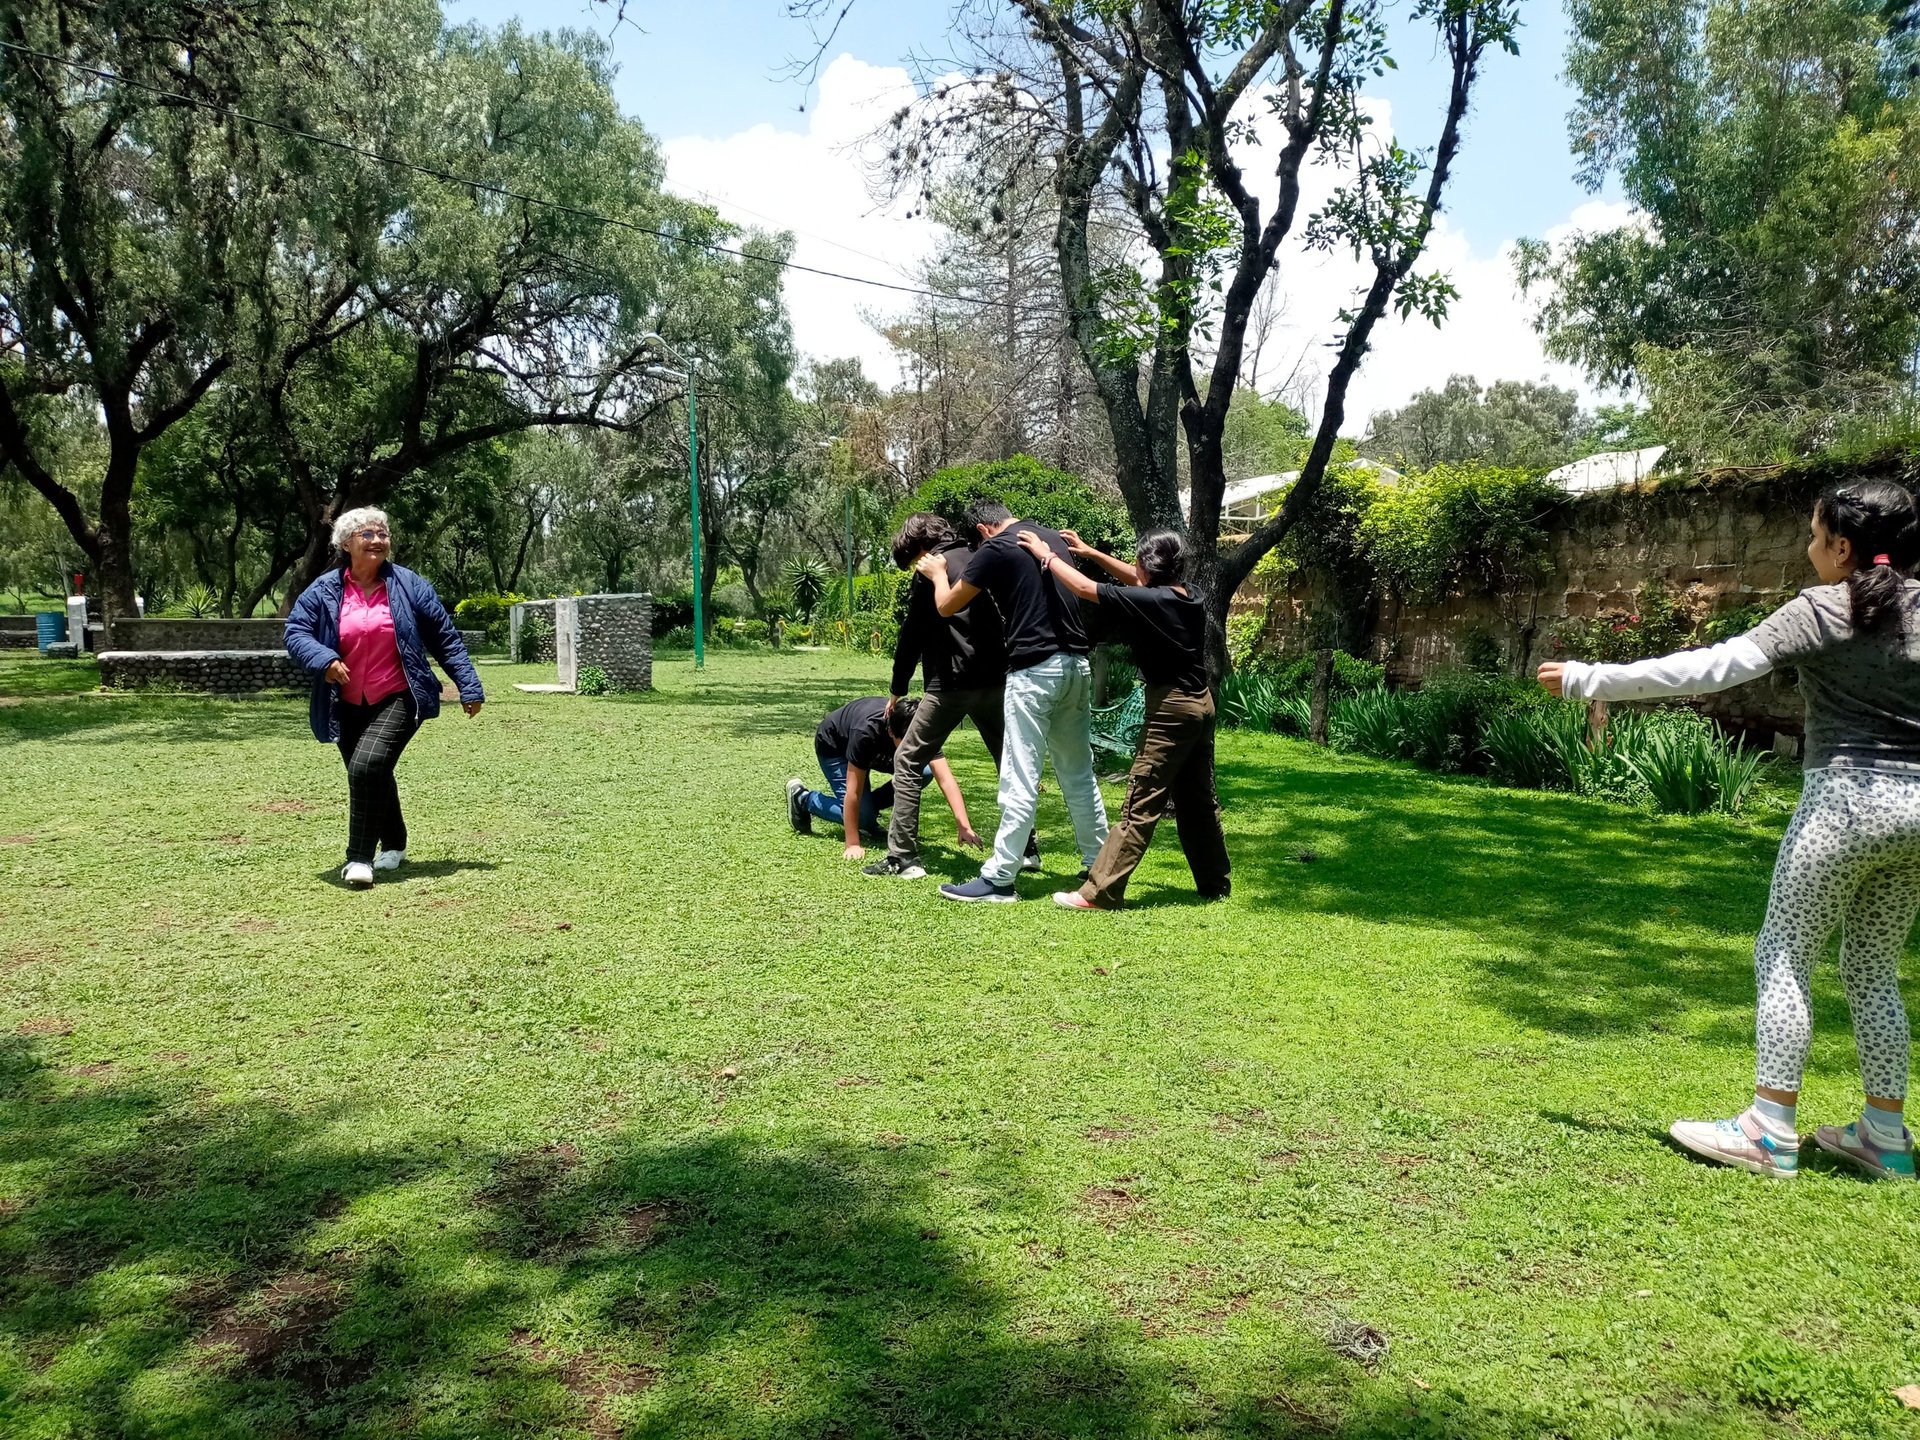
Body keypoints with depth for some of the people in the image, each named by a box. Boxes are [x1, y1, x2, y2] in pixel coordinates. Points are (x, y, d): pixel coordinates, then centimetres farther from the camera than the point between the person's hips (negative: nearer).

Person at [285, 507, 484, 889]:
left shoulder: (409, 586, -1)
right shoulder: (324, 591, 1)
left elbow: (446, 639, 2)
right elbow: (295, 632, -2)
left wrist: (469, 687, 1)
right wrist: (323, 660, -23)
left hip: (397, 700, -3)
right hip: (347, 707, 4)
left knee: (366, 766, -24)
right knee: (374, 777, 16)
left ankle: (360, 858, -15)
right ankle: (394, 846, 40)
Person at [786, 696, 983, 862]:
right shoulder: (866, 732, -43)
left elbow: (946, 780, -39)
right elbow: (853, 792, -38)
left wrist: (965, 827, -49)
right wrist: (853, 845, -37)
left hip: (878, 750, 5)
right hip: (833, 746, -5)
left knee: (924, 771, -17)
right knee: (863, 817, -19)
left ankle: (868, 808, 3)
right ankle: (803, 798, 6)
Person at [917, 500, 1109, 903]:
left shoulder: (996, 549, -6)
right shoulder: (1053, 537, 14)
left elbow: (947, 606, 0)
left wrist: (938, 573, 21)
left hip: (1034, 670, -7)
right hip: (1076, 665, 7)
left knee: (1020, 780, -4)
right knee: (1079, 773, 16)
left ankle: (999, 879, 0)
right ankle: (1098, 866, 23)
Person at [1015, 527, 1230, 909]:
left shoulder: (1150, 602, -17)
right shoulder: (1188, 598, 7)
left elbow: (1083, 588, -16)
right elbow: (1139, 581, 24)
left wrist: (1046, 555, -3)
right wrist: (1091, 553, 24)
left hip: (1171, 708, -8)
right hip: (1200, 703, 8)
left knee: (1140, 804, -7)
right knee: (1197, 799, 18)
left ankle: (1100, 892, -4)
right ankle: (1216, 883, 28)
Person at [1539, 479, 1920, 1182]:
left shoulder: (1821, 611, -10)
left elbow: (1711, 666, -18)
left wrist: (1589, 679, -17)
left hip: (1848, 799, -6)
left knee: (1782, 957, 2)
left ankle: (1770, 1132, 2)